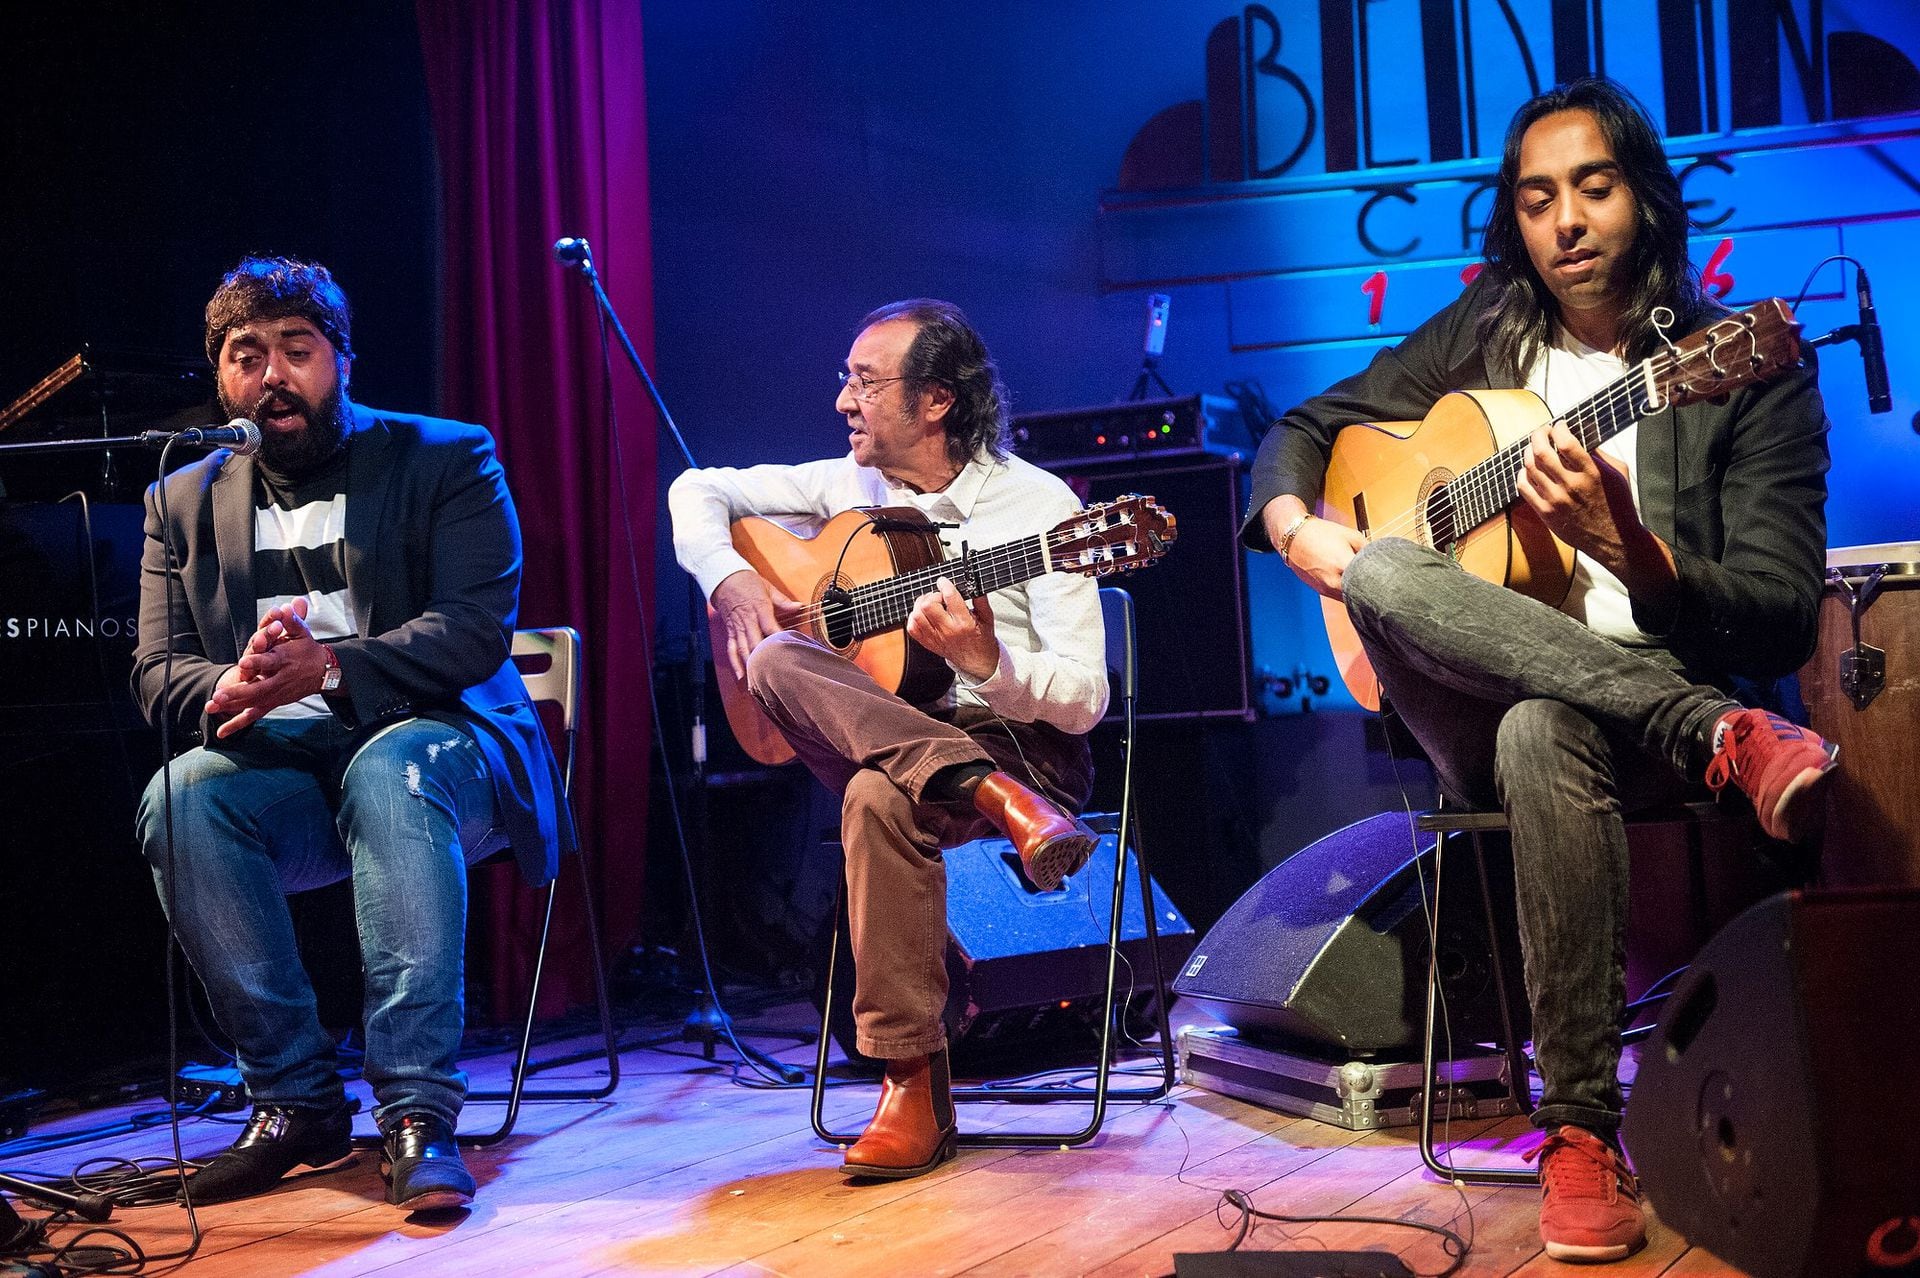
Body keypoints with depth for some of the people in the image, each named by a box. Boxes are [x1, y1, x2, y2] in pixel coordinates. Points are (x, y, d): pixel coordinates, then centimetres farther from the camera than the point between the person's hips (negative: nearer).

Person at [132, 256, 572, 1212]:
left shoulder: (445, 460, 3)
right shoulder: (186, 501, 14)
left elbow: (477, 630, -11)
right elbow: (158, 672, 3)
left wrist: (330, 667, -26)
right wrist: (225, 694, -22)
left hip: (434, 747, -3)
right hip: (282, 770, 3)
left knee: (390, 769, -37)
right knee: (180, 798, -28)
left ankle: (417, 1114, -37)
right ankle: (297, 1099, -18)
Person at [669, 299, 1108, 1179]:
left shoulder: (1038, 506, -6)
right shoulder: (850, 487, 11)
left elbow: (1084, 701, -10)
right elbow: (699, 490, 18)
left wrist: (986, 661, -29)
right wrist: (732, 582, -2)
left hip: (1018, 742, -5)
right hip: (876, 735, 5)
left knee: (879, 797, -39)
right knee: (774, 662, -26)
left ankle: (915, 1089, -29)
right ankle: (997, 804, -36)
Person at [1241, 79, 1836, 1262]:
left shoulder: (1745, 371, -1)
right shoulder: (1480, 337, 12)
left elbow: (1783, 623, -9)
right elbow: (1304, 430, 21)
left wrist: (1628, 551, -28)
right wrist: (1292, 525, -2)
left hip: (1660, 693, -3)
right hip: (1475, 708, 4)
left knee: (1545, 732, -40)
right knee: (1377, 569, -29)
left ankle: (1584, 1133, -31)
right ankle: (1727, 742, -36)